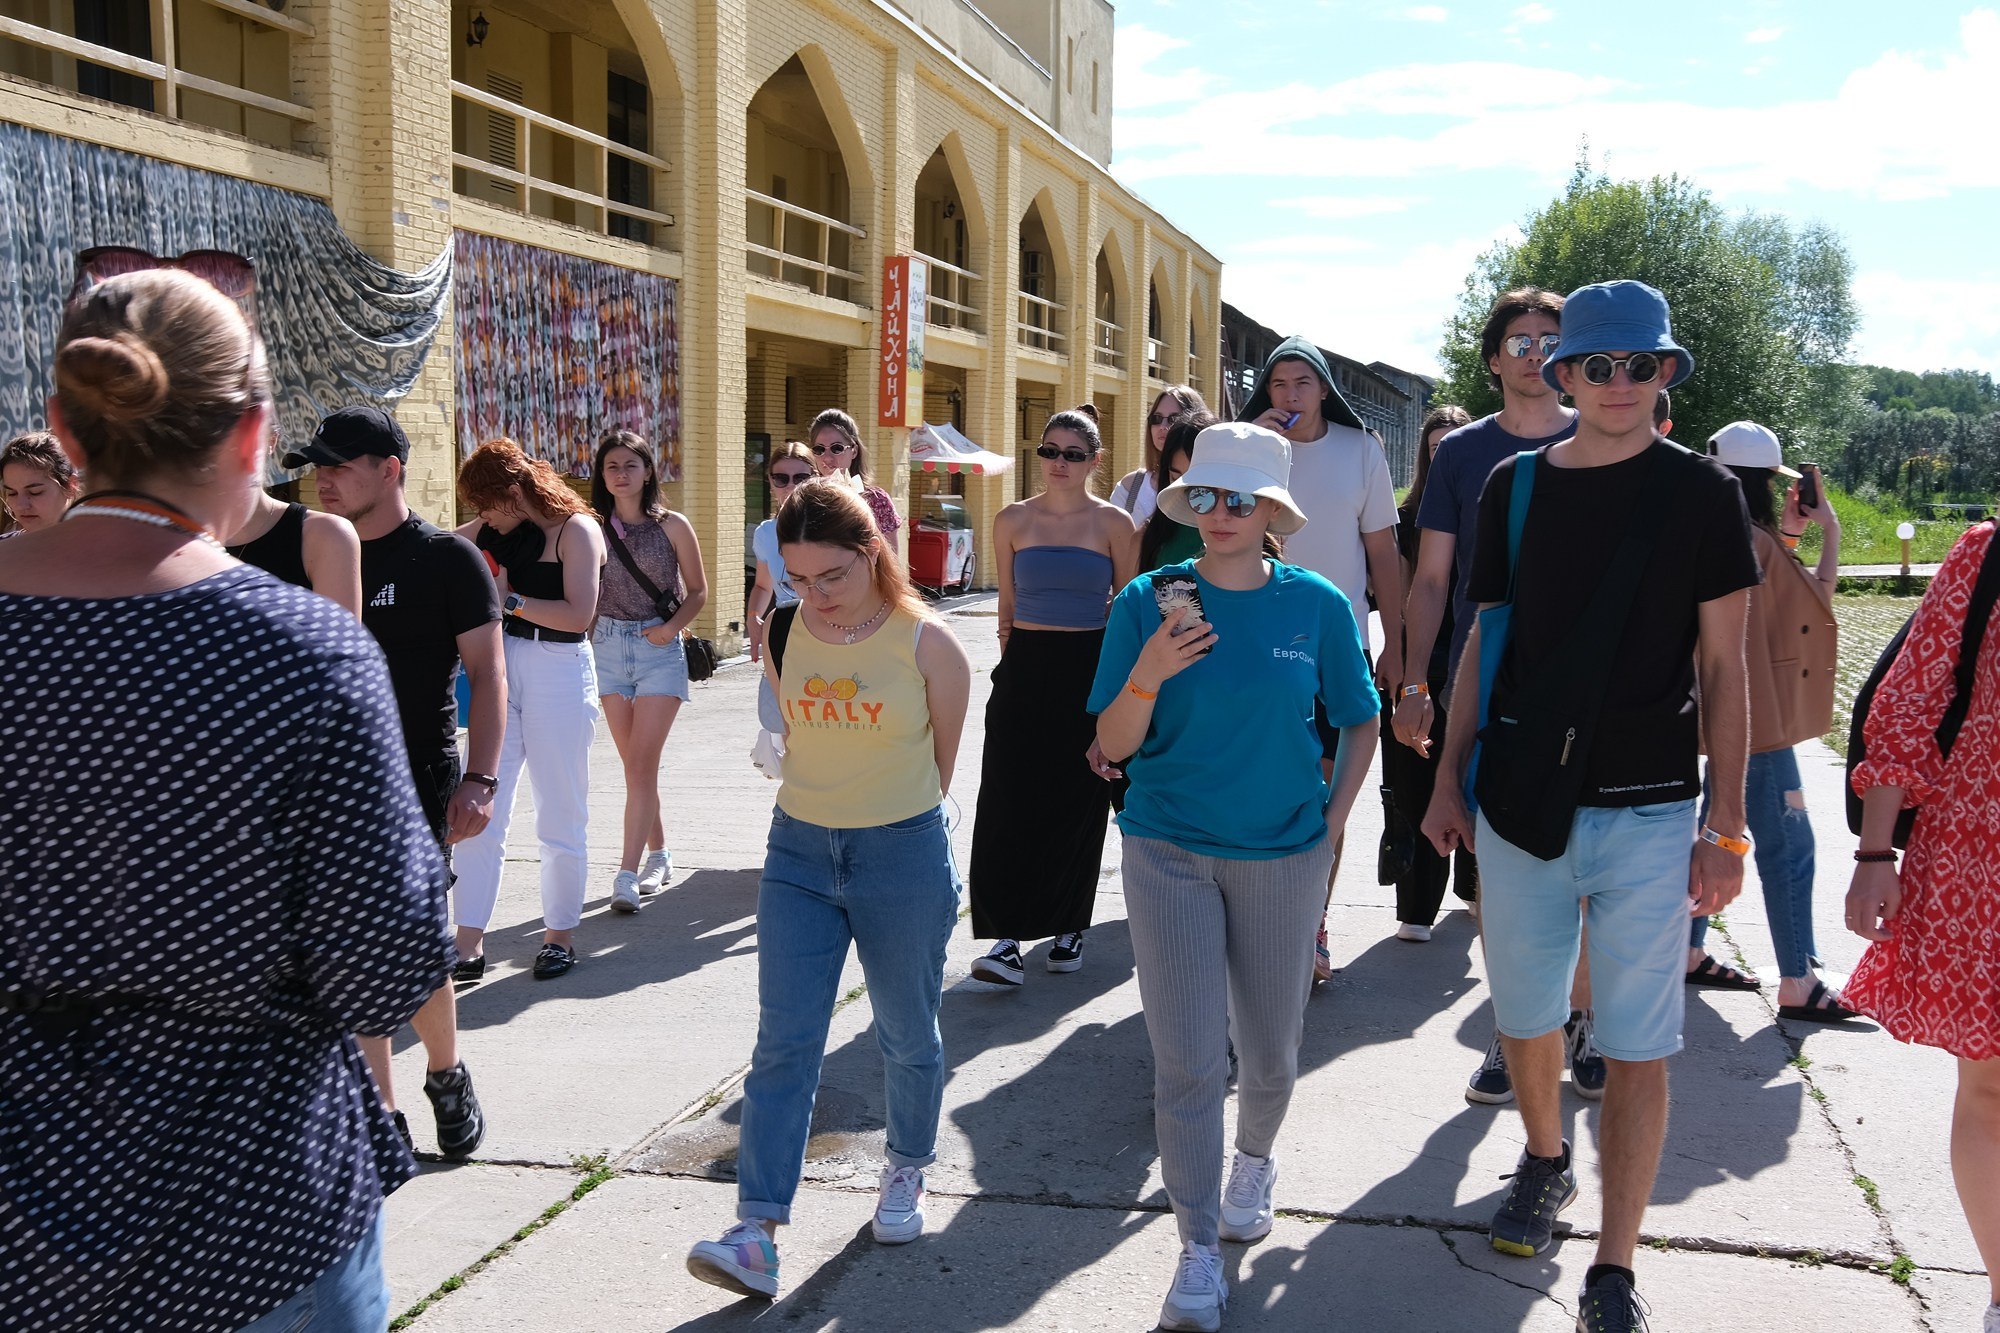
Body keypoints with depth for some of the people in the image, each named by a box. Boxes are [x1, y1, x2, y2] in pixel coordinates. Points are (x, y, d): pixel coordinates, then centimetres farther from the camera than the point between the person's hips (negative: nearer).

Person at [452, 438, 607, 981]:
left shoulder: (574, 529, -8)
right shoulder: (487, 532, 10)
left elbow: (578, 615, -17)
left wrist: (510, 600, -16)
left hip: (558, 675, -5)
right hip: (498, 671, 5)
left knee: (560, 815, 5)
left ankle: (560, 933, 19)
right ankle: (469, 944, 3)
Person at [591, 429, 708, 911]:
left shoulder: (672, 526, -2)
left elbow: (698, 591, 4)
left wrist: (672, 627, -12)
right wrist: (583, 652, 2)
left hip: (660, 650, -3)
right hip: (608, 648, 3)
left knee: (642, 765, -10)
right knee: (634, 766, 10)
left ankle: (627, 874, -10)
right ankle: (659, 854, 26)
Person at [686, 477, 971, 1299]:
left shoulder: (926, 645, -13)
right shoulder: (782, 636, -3)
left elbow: (944, 759, 1)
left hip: (904, 856, -2)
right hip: (800, 852, 3)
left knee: (906, 1035, 14)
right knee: (784, 1043, -3)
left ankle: (907, 1171, 39)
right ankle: (756, 1236, -2)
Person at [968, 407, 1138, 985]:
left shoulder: (1113, 523, 1)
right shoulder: (1013, 520, 6)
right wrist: (1013, 659, 12)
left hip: (1089, 674, -1)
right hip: (1024, 671, 1)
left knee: (1077, 807, 5)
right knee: (1008, 805, -8)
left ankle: (1068, 927, 20)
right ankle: (1007, 936, -6)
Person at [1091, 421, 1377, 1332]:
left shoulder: (1317, 605, -4)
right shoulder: (1150, 601, -6)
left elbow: (1359, 722, 9)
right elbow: (1114, 745, -6)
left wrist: (1332, 822, 1)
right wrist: (1150, 672, -23)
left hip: (1282, 856, 1)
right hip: (1170, 854, -1)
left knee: (1272, 1048, 15)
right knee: (1187, 1061, -1)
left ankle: (1254, 1161, 47)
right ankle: (1199, 1249, 15)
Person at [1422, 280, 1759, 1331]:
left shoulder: (1700, 492, -1)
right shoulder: (1514, 485, 6)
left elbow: (1722, 670, -1)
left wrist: (1726, 828, -5)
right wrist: (1448, 779, 8)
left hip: (1649, 812, -2)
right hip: (1518, 803, 3)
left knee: (1637, 1045, 2)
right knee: (1524, 1015, 14)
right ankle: (1544, 1161, 41)